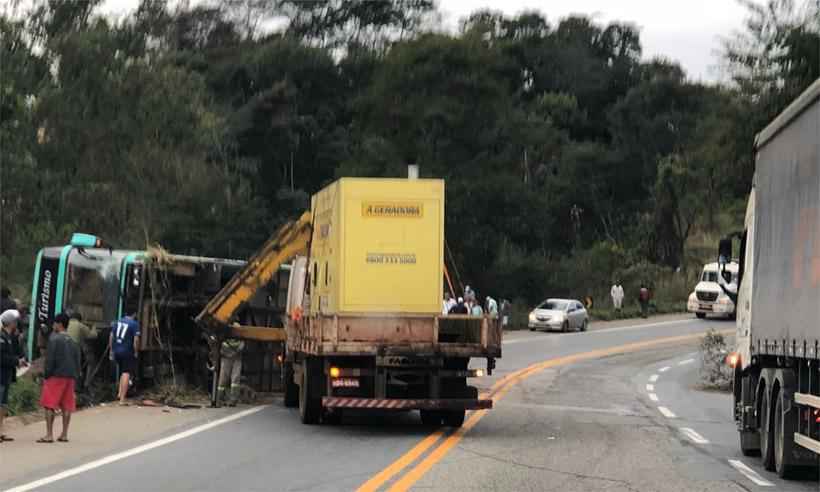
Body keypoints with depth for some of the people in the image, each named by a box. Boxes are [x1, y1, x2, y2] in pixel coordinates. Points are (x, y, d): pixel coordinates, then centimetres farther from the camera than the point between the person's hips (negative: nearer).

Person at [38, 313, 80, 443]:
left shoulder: (54, 339, -6)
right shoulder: (72, 342, 14)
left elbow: (50, 359, -11)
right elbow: (77, 361, 13)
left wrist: (46, 375, -5)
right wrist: (75, 376, 16)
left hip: (56, 375, -6)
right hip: (70, 376, 6)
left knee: (49, 405, -4)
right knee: (67, 406, 8)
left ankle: (49, 434, -9)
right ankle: (64, 434, 8)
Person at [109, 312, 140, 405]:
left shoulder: (117, 322, 10)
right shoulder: (134, 324, -7)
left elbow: (111, 336, 13)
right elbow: (136, 339, -14)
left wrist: (111, 350, 19)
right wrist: (136, 352, -3)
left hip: (116, 351, 6)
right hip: (127, 352, -6)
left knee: (122, 372, 25)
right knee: (126, 374, -4)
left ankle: (120, 393, 21)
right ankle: (122, 399, -9)